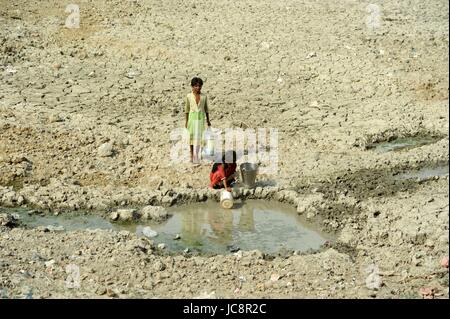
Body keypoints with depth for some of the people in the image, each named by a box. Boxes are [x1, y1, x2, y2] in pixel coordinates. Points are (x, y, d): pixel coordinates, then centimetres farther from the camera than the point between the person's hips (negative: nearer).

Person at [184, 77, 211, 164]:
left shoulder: (204, 96, 0)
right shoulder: (189, 96, -2)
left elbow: (206, 108, 9)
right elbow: (187, 109, 4)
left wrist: (208, 120, 9)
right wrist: (186, 121, 3)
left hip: (201, 118, 0)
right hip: (192, 117, 0)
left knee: (198, 137, -4)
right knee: (192, 136, 7)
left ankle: (196, 157, 0)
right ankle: (192, 155, 23)